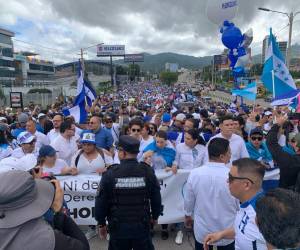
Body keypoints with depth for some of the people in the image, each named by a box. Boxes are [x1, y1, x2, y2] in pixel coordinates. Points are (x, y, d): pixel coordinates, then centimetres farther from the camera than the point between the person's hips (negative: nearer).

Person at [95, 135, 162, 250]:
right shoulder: (148, 172, -10)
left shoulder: (110, 174, -15)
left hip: (118, 227, -1)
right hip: (142, 226, 1)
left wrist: (101, 223, 8)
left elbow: (101, 202, -7)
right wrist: (155, 216, 18)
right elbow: (156, 198, 0)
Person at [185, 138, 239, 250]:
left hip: (202, 230, 1)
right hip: (227, 231, -1)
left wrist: (188, 215, 16)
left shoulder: (194, 173, -19)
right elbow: (240, 204, -7)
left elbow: (188, 200, -5)